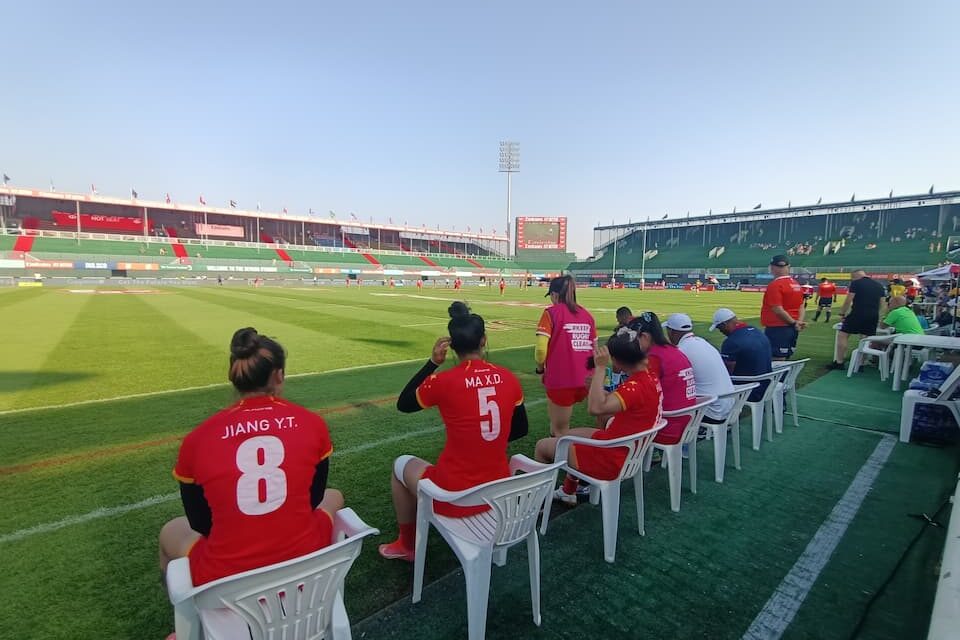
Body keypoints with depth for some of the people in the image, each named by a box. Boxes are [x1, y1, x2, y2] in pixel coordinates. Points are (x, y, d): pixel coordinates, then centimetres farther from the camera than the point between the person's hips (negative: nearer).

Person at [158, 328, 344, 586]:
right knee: (333, 497, 31)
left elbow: (201, 524, 6)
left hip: (225, 578, 0)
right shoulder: (312, 424, -7)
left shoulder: (196, 440, -7)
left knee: (170, 532, 31)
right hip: (306, 565, 0)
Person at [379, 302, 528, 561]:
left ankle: (406, 545, 40)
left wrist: (432, 363, 0)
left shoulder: (443, 381, -17)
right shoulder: (508, 378, -5)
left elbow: (403, 404, 3)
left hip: (455, 498, -4)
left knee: (402, 464, 25)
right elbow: (520, 430, 9)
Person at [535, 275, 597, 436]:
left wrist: (540, 368, 4)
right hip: (585, 381, 6)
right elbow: (594, 348, 11)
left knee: (560, 430, 11)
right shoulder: (587, 314, 8)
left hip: (561, 380, -6)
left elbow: (541, 349, -15)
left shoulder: (551, 312, -7)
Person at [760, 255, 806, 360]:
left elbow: (778, 310, -20)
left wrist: (794, 323, -10)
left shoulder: (775, 285, -15)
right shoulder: (796, 284, 12)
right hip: (791, 329, 9)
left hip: (777, 330, -9)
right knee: (784, 359, 17)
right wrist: (798, 322, -2)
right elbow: (801, 307, 11)